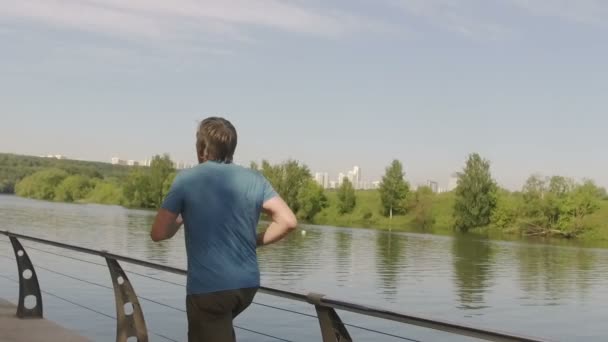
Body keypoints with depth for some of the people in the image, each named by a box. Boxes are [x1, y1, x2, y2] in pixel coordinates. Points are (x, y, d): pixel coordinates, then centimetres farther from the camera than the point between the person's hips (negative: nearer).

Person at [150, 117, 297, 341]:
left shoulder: (187, 180, -7)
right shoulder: (254, 179, 2)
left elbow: (158, 233, -7)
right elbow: (288, 221, -5)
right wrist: (256, 241, 8)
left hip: (208, 287, -5)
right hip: (247, 284, 5)